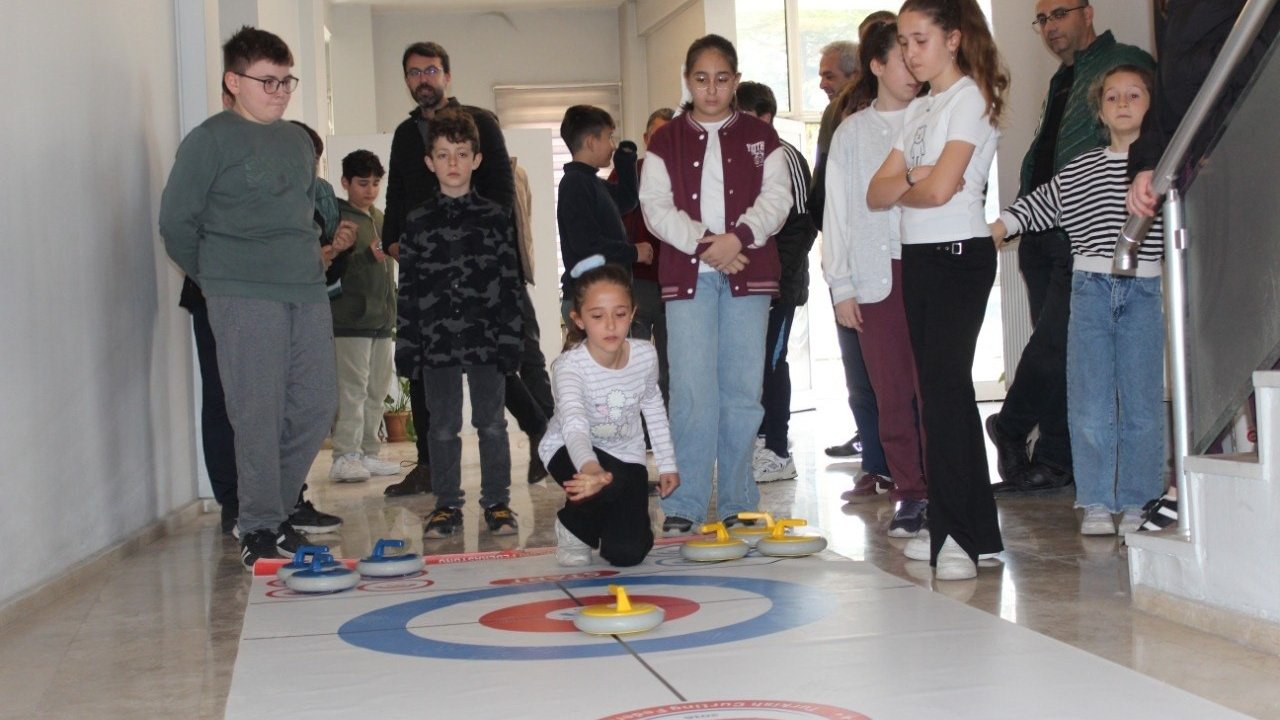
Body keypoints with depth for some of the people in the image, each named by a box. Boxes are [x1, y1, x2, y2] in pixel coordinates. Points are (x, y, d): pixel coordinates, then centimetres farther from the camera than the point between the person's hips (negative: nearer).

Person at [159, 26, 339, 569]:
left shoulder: (298, 141, 16)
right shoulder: (211, 139, -3)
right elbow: (176, 220, -3)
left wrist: (307, 260, 16)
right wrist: (214, 278, 5)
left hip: (307, 290, 7)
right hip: (244, 298, -6)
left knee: (317, 403, 5)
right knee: (260, 413, -6)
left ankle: (276, 508, 21)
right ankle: (259, 528, 5)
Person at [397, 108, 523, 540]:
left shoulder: (495, 218, 4)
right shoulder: (417, 223, 5)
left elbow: (510, 281, 3)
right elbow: (407, 288, 5)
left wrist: (510, 339, -3)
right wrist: (406, 346, -1)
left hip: (487, 338, -1)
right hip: (437, 339, 1)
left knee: (492, 423, 3)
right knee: (443, 427, 6)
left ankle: (497, 503, 14)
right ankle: (447, 505, 16)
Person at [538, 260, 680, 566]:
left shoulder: (645, 355, -17)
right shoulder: (568, 366, -30)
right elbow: (574, 426, -48)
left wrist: (667, 463, 9)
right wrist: (591, 469, -69)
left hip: (626, 454, 3)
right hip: (571, 451, -3)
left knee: (628, 553, -10)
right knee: (608, 482, -38)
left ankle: (605, 518, 28)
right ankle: (573, 526, -3)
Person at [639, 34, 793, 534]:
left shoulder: (760, 138, 11)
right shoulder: (667, 142, 9)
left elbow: (776, 198, 1)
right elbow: (656, 206, 0)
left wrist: (738, 238, -16)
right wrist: (702, 243, -14)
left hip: (748, 273, 1)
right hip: (687, 274, -1)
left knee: (742, 390, 1)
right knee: (692, 390, -8)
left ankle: (737, 502, 10)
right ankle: (683, 503, -3)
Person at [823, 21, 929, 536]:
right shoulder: (850, 133, 11)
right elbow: (839, 212, 9)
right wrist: (841, 287, 3)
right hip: (875, 275, 1)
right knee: (890, 390, 1)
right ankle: (909, 494, 10)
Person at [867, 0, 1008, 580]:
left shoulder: (970, 98, -7)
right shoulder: (918, 109, 17)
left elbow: (939, 189, -19)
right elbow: (877, 193, 9)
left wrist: (899, 192, 0)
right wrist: (908, 182, -11)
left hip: (959, 255, -8)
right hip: (917, 258, 8)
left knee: (945, 386, -12)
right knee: (939, 388, 9)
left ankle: (958, 535, -9)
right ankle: (970, 526, 16)